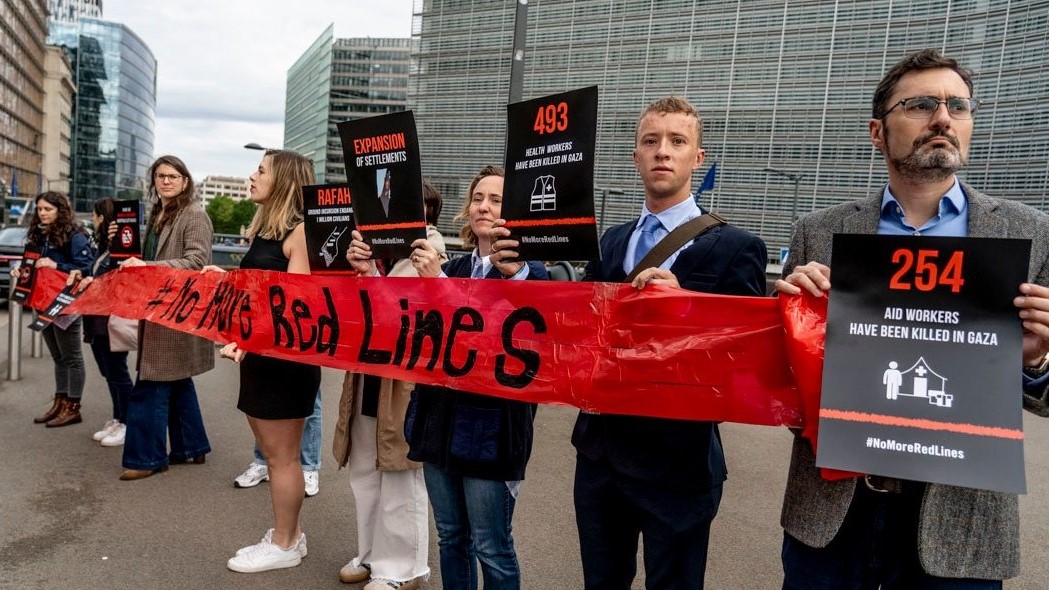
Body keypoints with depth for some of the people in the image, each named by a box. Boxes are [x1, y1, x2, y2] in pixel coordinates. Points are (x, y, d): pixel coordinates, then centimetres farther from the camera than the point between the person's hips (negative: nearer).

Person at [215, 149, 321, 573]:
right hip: (257, 353, 9)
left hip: (285, 356, -9)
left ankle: (284, 545, 19)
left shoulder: (301, 231, -14)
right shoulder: (263, 228, 14)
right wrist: (225, 279, 16)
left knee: (282, 457, 3)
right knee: (272, 454, 17)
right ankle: (288, 533, 31)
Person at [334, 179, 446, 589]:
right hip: (369, 376, 8)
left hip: (404, 380, -8)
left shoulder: (432, 254, -10)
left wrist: (370, 276, -19)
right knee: (365, 472, 18)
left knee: (400, 478, 4)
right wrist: (359, 270, -4)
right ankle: (372, 553, 35)